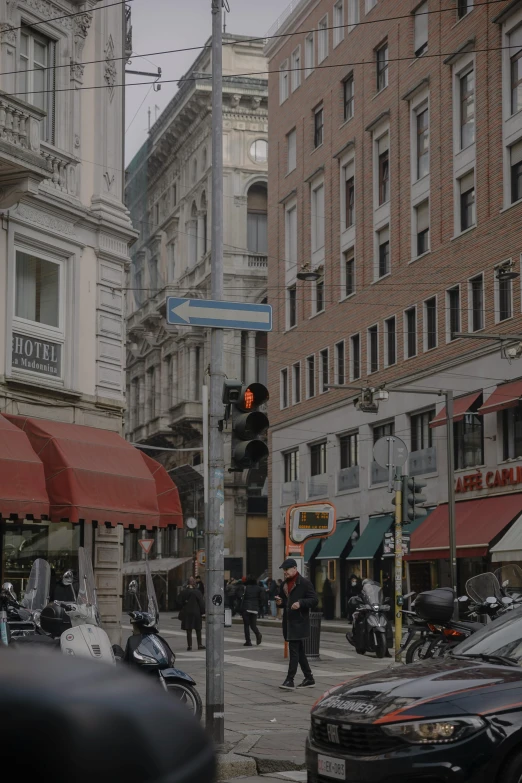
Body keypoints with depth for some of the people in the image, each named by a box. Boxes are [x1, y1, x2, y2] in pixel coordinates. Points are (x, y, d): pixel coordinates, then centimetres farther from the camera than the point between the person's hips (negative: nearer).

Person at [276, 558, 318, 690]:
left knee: (294, 650, -11)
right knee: (299, 651, 12)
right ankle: (309, 679, 19)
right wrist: (280, 602, 3)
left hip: (299, 621, -8)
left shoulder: (304, 583, -8)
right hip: (288, 621, 8)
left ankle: (290, 680, -12)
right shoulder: (284, 584, 16)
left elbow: (314, 600, -11)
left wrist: (300, 603, -25)